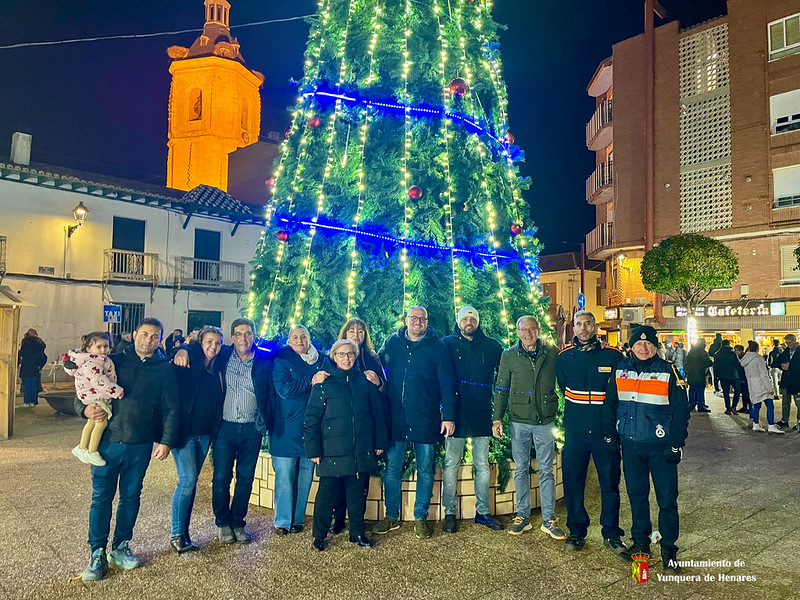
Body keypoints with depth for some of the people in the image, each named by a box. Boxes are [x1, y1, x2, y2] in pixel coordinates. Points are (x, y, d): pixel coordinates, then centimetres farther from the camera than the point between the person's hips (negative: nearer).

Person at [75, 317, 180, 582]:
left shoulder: (165, 369, 2)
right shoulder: (114, 361, 4)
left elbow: (171, 409, 1)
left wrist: (166, 441, -6)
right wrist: (86, 409, -12)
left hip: (141, 446, 0)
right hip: (108, 441, 0)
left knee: (130, 497, 12)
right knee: (101, 497, 4)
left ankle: (120, 547, 28)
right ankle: (97, 553, 17)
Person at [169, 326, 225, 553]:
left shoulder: (218, 369, 8)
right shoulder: (188, 362, -7)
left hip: (204, 433, 6)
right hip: (184, 430, -5)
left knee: (192, 481, 11)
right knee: (188, 479, -10)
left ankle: (183, 533, 22)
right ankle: (176, 534, 6)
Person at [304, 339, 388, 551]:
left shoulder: (365, 381, 7)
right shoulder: (324, 383, -1)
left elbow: (378, 413, 10)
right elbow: (312, 418, -3)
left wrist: (380, 442, 6)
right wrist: (313, 450, -7)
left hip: (362, 451, 3)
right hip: (332, 451, -2)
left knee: (358, 493, 13)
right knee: (327, 492, 4)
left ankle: (357, 532, 27)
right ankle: (319, 535, 21)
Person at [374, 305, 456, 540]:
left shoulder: (437, 347, 0)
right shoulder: (392, 342, 6)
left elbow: (447, 384, -2)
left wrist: (449, 416, -7)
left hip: (425, 420, -1)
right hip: (395, 418, 2)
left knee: (425, 470, 9)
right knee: (391, 469, 9)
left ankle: (421, 517, 24)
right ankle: (392, 516, 25)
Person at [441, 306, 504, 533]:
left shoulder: (491, 346, 5)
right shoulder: (447, 344, 1)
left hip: (482, 413, 2)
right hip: (456, 412, -2)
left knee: (483, 466, 10)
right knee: (451, 464, 4)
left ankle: (482, 512, 22)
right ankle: (450, 513, 16)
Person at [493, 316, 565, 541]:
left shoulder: (552, 353, 0)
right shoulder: (509, 356, 1)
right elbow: (501, 389, 5)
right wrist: (497, 418, -1)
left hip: (545, 420, 0)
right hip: (519, 421, 0)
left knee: (546, 470, 6)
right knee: (521, 469, 9)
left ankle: (549, 520, 16)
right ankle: (523, 516, 21)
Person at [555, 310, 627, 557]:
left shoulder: (613, 356, -3)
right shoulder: (564, 357, 2)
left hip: (605, 430, -1)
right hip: (574, 431, 2)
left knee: (610, 483, 6)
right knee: (573, 481, 7)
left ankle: (612, 534, 21)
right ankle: (577, 531, 23)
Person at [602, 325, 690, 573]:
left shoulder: (667, 372, -6)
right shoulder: (620, 371, 3)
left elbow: (680, 410, -5)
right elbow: (610, 404, 11)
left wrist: (676, 444, -9)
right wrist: (610, 435, 7)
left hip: (660, 447, -3)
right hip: (630, 445, 3)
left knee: (667, 498, 3)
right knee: (636, 495, 14)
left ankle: (668, 548, 18)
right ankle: (640, 541, 29)